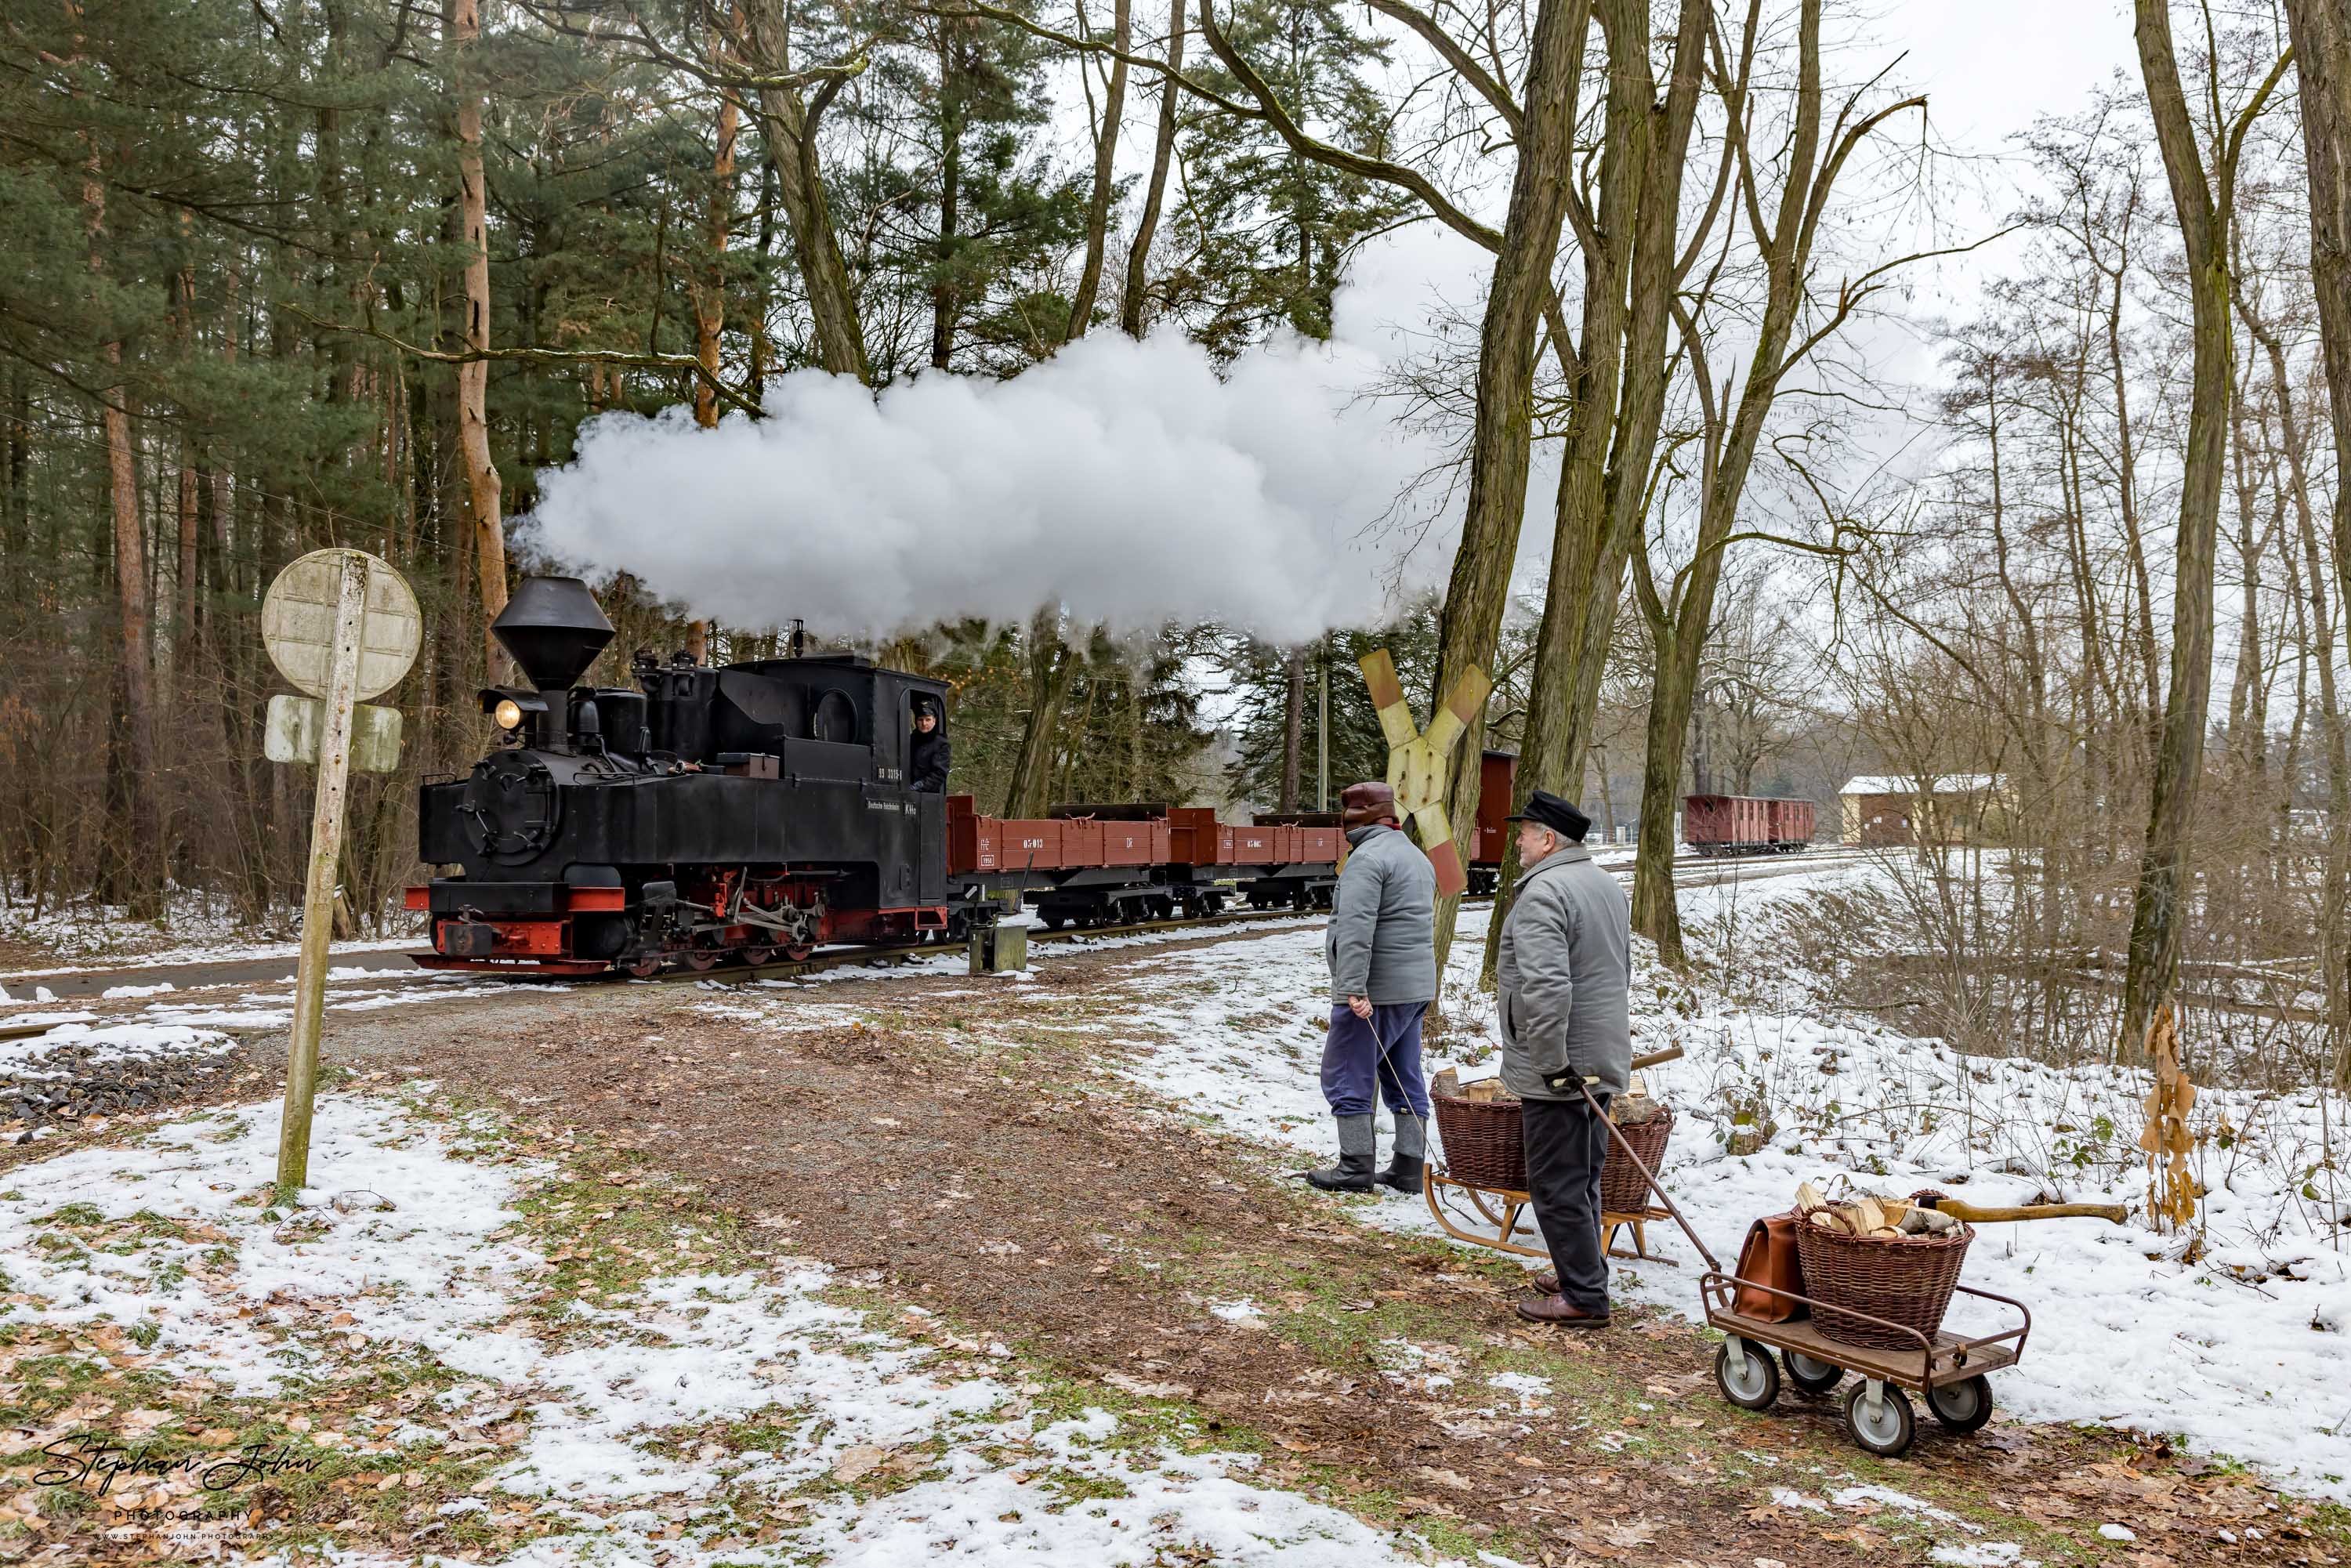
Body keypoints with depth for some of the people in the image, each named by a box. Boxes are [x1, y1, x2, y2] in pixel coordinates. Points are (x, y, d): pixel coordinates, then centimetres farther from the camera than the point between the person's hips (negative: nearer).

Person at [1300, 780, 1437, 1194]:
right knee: (1405, 1081, 12)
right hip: (1417, 988, 10)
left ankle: (1356, 1167, 3)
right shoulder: (1417, 857, 17)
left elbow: (1355, 930, -24)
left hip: (1376, 991, -9)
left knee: (1347, 1077, -1)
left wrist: (1354, 988, -29)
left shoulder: (1367, 857, -14)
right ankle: (1408, 1170, 14)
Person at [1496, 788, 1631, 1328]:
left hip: (1558, 1068, -10)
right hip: (1603, 1059, 10)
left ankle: (1583, 1297, 3)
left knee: (1557, 1185, -2)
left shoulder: (1543, 892, -18)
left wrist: (1551, 1062, -23)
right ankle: (1581, 1274, 28)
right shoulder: (1607, 885, 14)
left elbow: (1546, 987, -29)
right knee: (1582, 1178, 18)